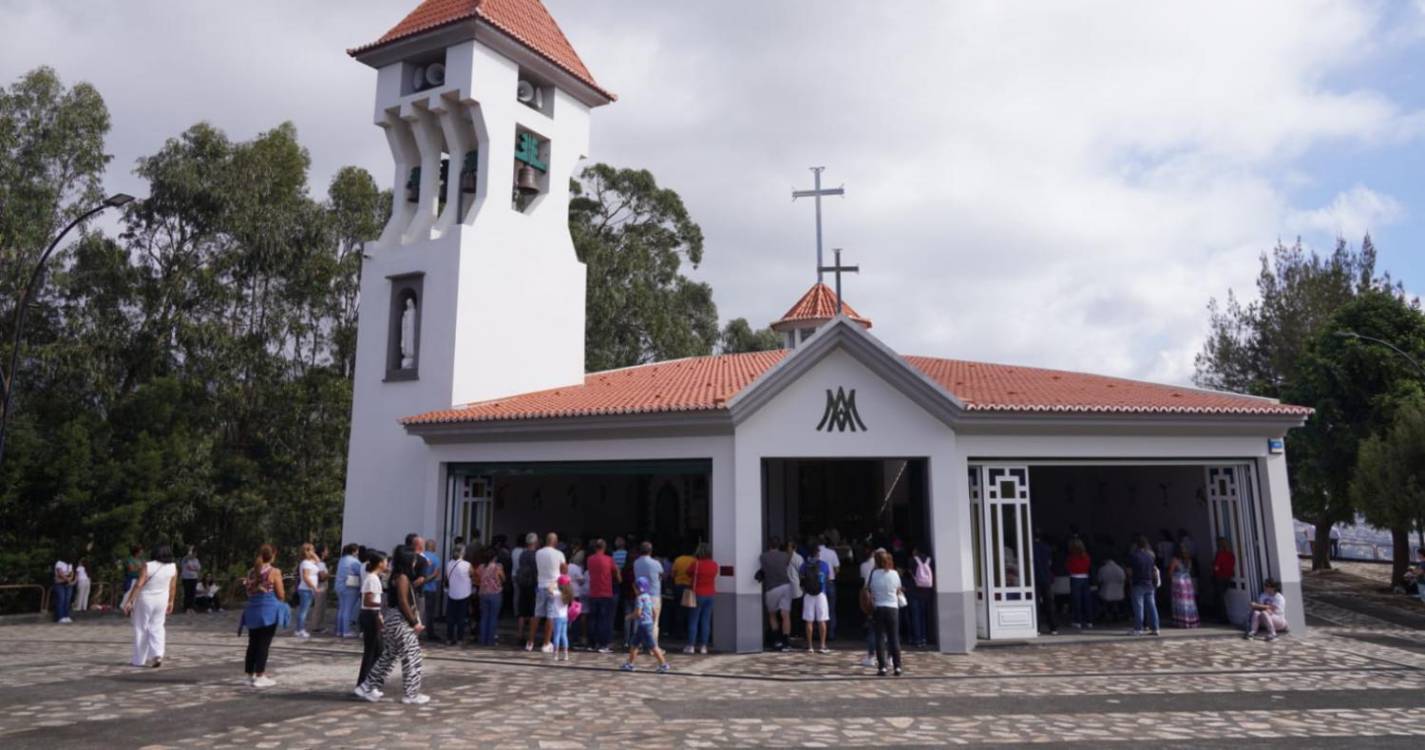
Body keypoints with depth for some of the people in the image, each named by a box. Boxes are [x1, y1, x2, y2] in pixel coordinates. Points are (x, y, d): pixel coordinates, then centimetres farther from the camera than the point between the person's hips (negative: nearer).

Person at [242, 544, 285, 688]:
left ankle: (250, 674, 21)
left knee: (253, 644, 14)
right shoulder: (274, 572, -9)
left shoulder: (252, 572, 8)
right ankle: (260, 676, 0)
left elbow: (249, 592, 14)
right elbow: (281, 595, -7)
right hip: (268, 611, -6)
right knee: (264, 644, -1)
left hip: (252, 611, 6)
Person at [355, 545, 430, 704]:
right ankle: (412, 694, 6)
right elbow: (403, 603, -20)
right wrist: (415, 622, -15)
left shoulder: (396, 576, 13)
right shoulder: (402, 577, -16)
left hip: (391, 620, 10)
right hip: (400, 621, -10)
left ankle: (367, 688, 18)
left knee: (388, 656, 16)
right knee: (412, 658, -1)